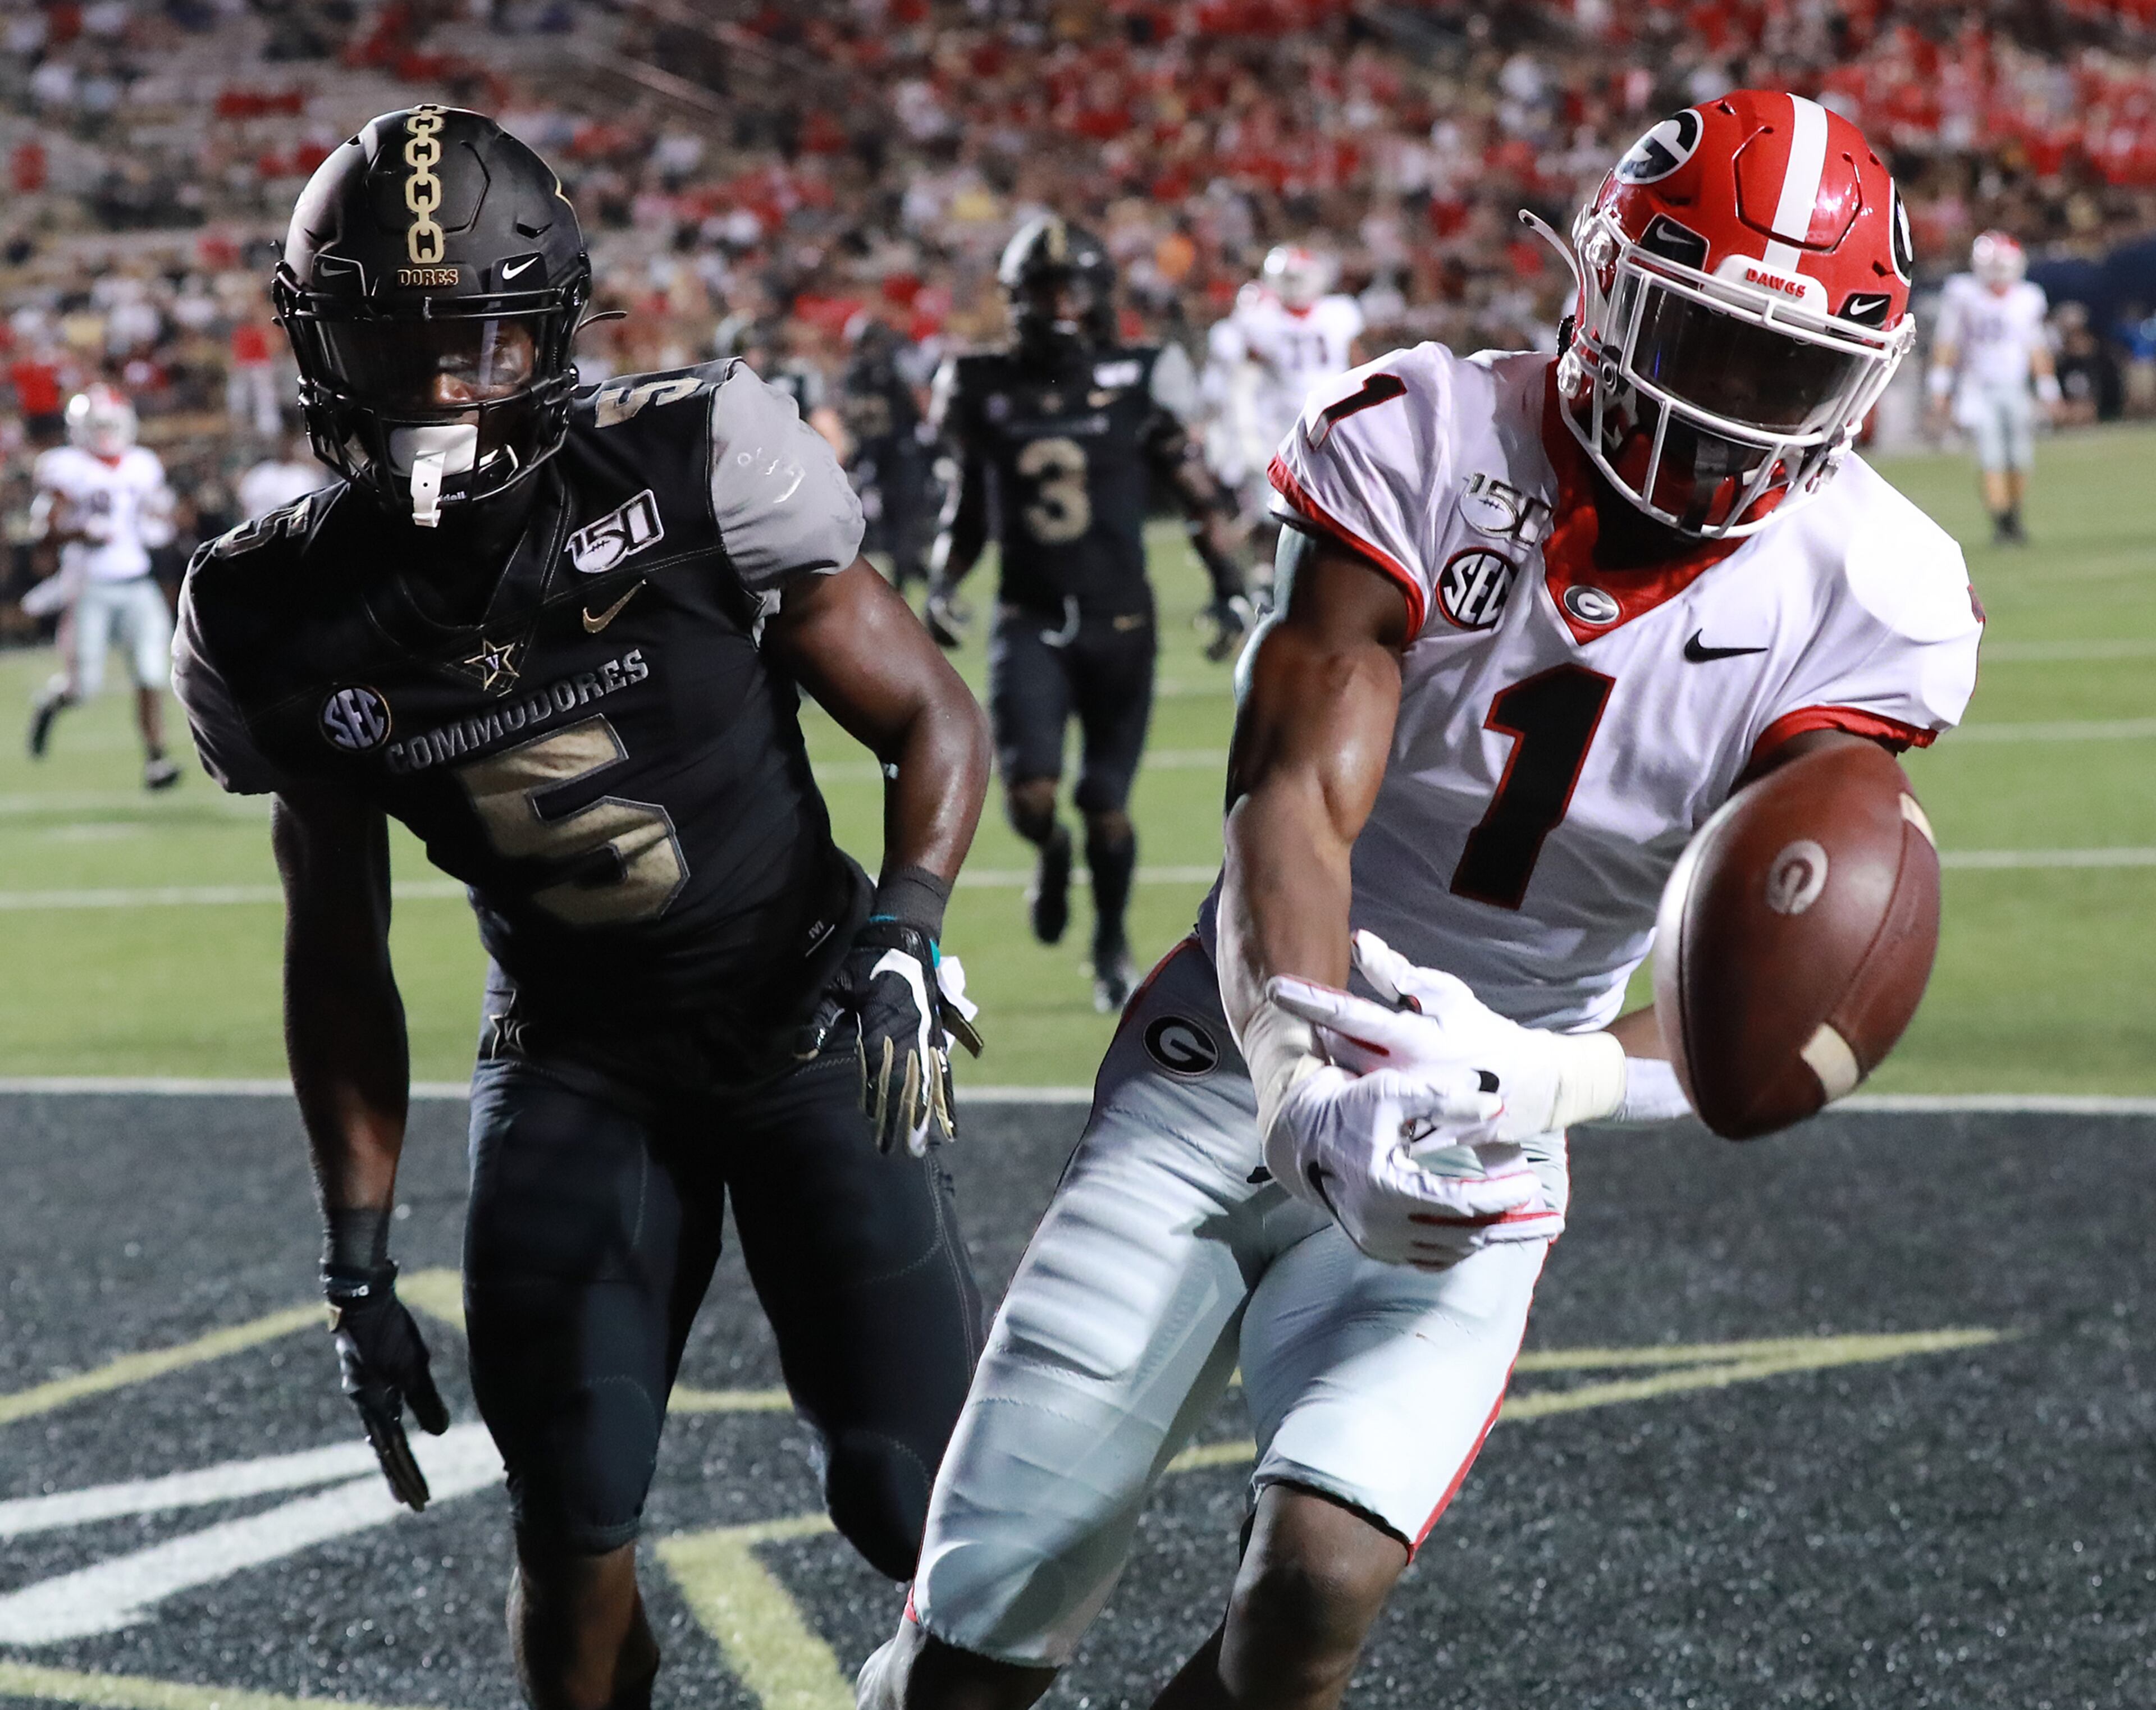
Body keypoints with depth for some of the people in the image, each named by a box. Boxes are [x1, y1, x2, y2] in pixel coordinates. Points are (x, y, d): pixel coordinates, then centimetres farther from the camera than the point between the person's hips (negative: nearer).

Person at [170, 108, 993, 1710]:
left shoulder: (696, 468, -19)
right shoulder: (287, 621, -9)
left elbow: (933, 719, -9)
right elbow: (339, 950, 4)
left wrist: (902, 930, -28)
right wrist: (356, 1259, 2)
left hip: (807, 1020, -2)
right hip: (573, 1061, 2)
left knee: (913, 1497, -9)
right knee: (573, 1528, -6)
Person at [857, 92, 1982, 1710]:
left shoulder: (1864, 602, -9)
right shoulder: (1428, 442, -12)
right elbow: (1294, 798, -20)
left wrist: (1563, 1081, -37)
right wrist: (1307, 1077, -38)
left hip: (1472, 1147, 0)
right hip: (1243, 1062, 0)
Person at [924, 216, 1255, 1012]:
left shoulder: (1137, 386, -2)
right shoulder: (987, 391, 2)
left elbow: (1199, 495, 6)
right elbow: (966, 507, 15)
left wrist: (1229, 587, -2)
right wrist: (941, 584, 3)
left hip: (1119, 622, 0)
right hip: (1030, 623, 0)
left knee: (1106, 805, 3)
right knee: (1029, 794, -17)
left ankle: (1112, 941, 31)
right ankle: (1053, 856, 21)